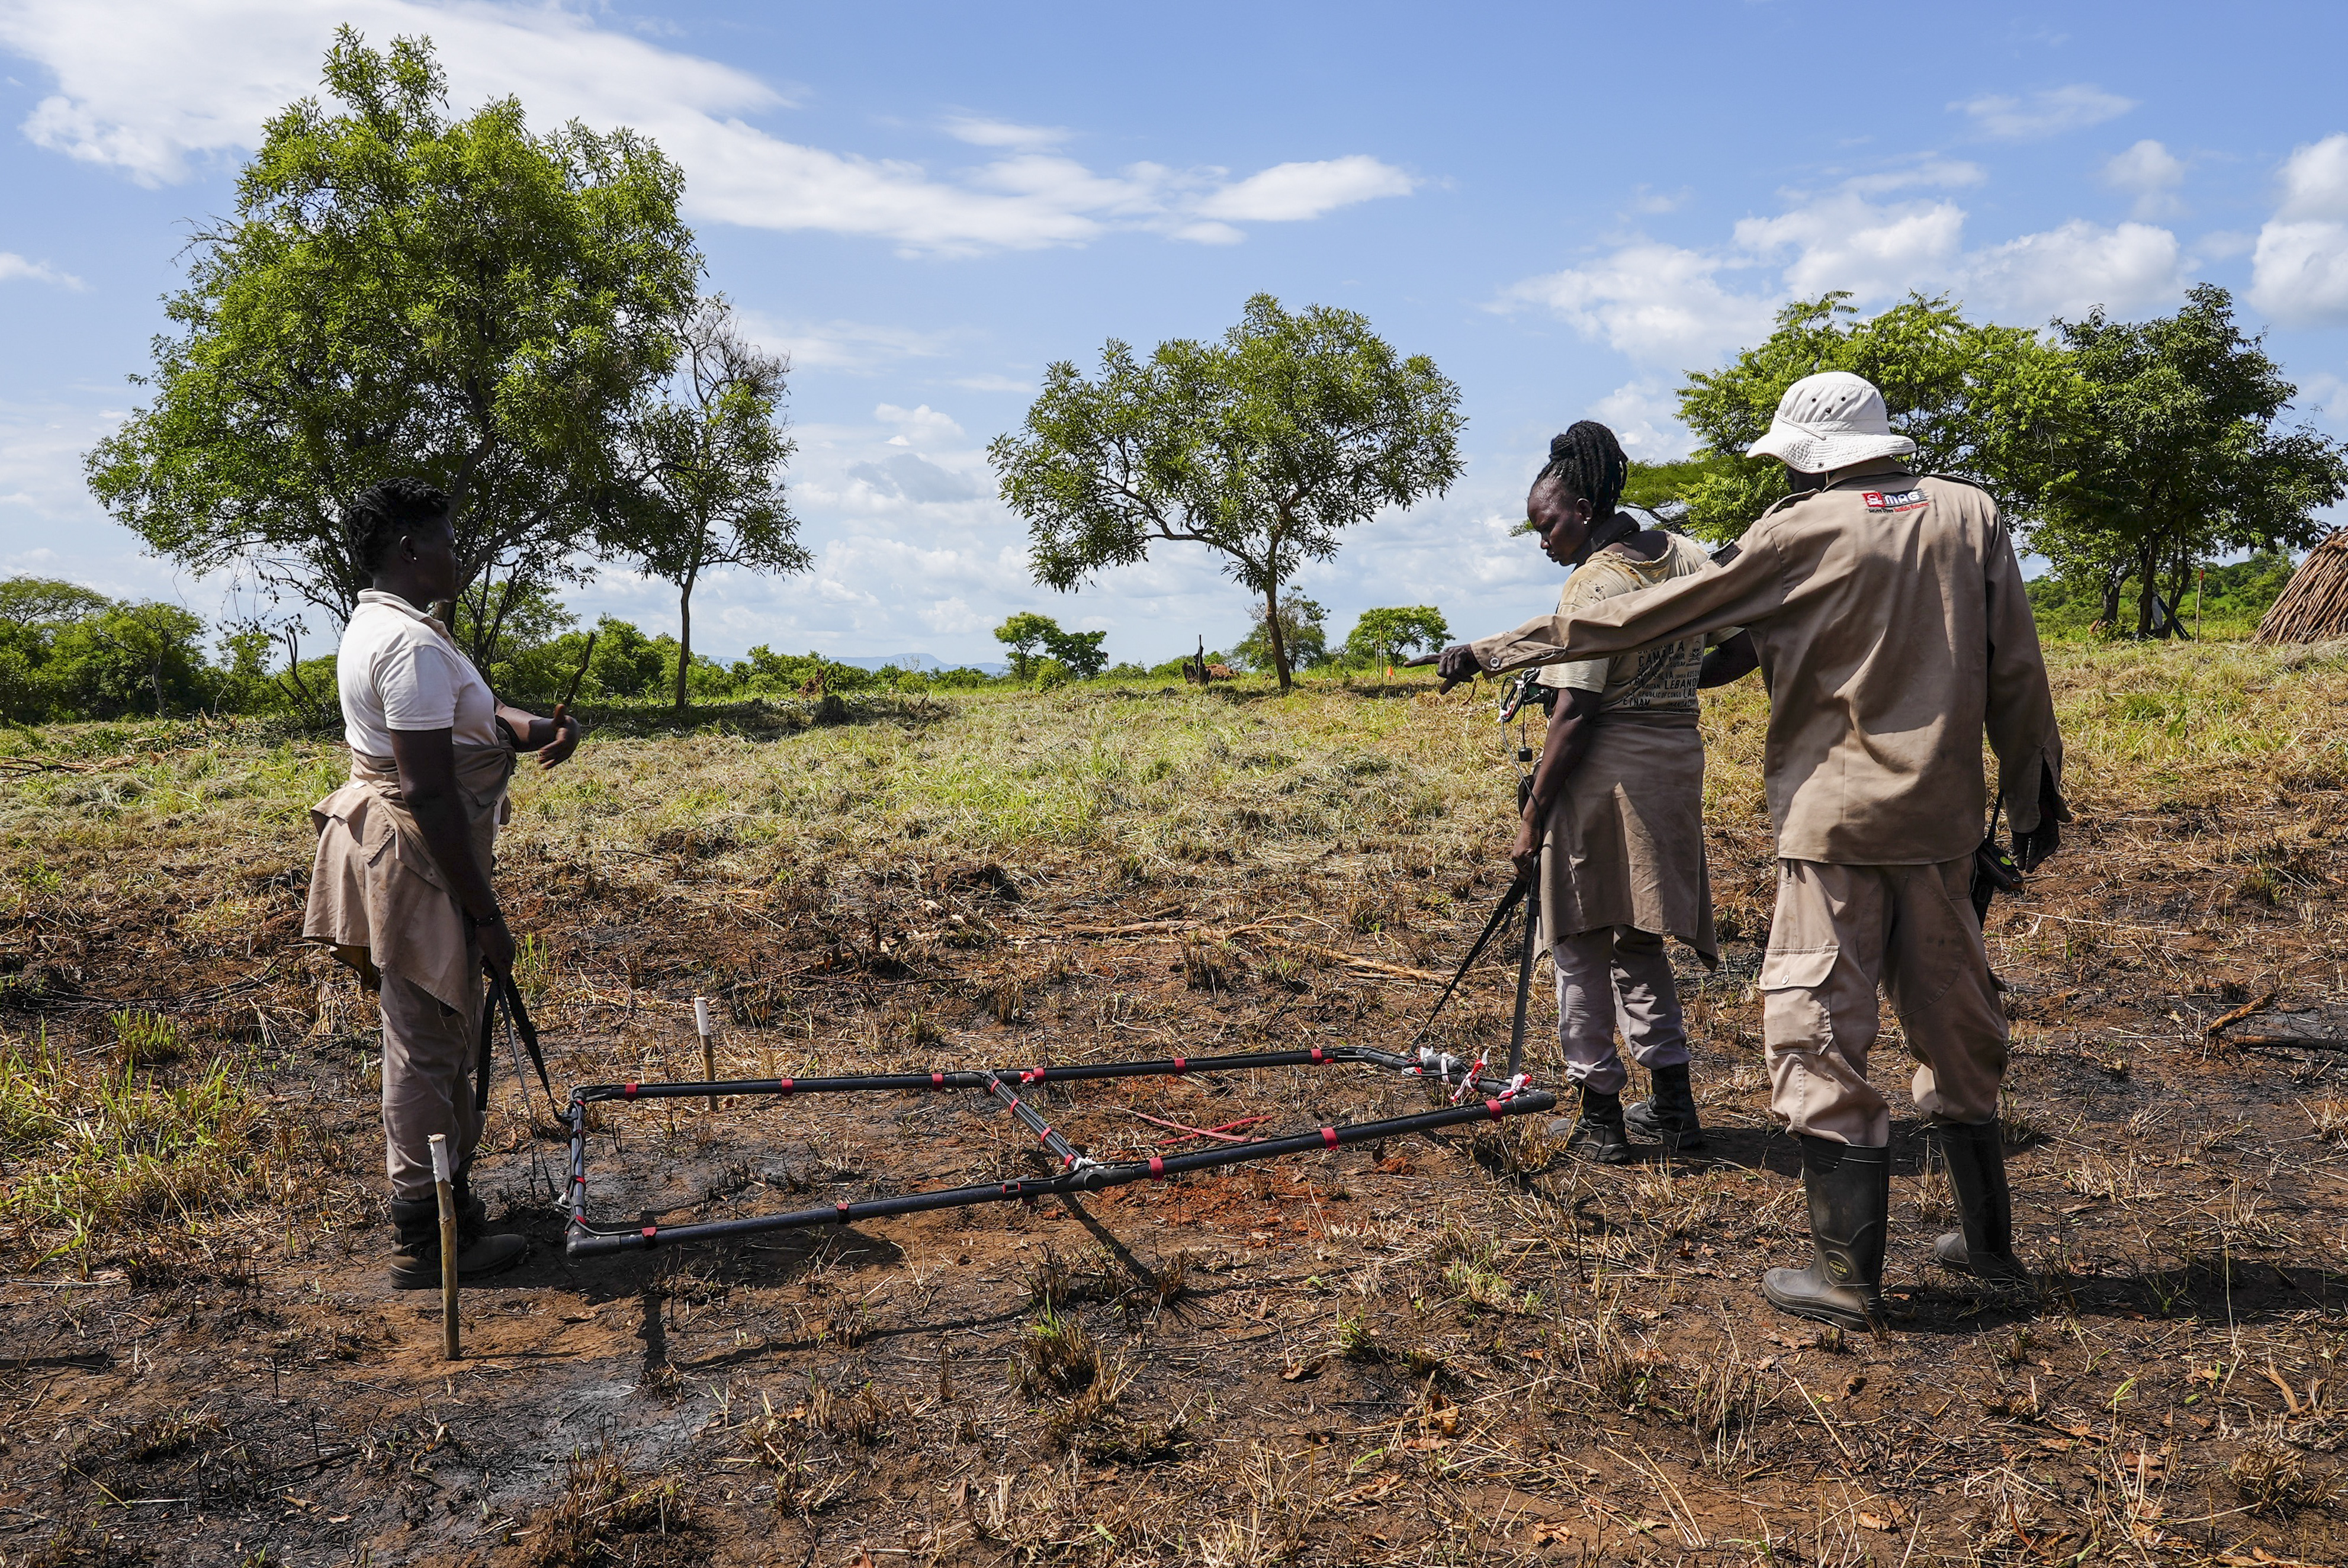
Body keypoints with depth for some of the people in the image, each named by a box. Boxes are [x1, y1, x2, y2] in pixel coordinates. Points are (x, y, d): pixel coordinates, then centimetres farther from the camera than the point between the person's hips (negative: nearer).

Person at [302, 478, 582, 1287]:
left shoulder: (371, 626, 12)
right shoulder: (412, 643, -22)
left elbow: (472, 716, 9)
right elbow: (430, 791, -25)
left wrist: (536, 728, -14)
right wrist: (486, 913, -21)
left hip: (385, 844, 11)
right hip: (419, 860, -11)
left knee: (441, 1037, 21)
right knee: (427, 1046, 0)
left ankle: (449, 1200, 35)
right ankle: (425, 1237, 13)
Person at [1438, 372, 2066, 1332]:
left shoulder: (1800, 535, -7)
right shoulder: (1969, 514, 6)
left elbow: (1648, 616, -8)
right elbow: (2016, 671, 7)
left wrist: (1502, 650, -3)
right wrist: (2035, 792, 16)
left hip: (1837, 821, -6)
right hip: (1943, 819, 6)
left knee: (1820, 1035, 1)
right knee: (1955, 1020, 17)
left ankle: (1847, 1272, 4)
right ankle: (1987, 1236, 29)